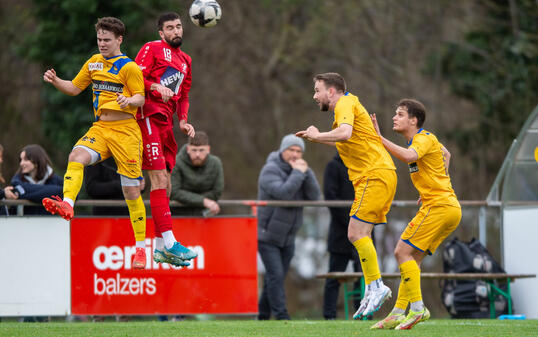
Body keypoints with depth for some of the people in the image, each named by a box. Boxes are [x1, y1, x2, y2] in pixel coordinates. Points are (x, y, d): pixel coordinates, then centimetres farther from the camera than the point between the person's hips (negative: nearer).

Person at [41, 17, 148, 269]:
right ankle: (67, 205, -47)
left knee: (131, 191, -3)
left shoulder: (129, 67, -3)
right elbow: (74, 88, 20)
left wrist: (129, 101, -29)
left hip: (125, 130, -5)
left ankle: (141, 247, 6)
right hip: (100, 128, 5)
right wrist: (56, 81, 1)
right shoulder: (94, 62, 15)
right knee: (76, 157, -27)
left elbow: (140, 97, -7)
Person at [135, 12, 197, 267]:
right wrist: (157, 87, -25)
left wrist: (183, 120, 12)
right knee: (159, 179, -15)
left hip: (166, 122, 8)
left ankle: (160, 249, 12)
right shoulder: (152, 49, 1)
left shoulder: (185, 60, 24)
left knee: (165, 184, 8)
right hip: (148, 116, -8)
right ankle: (169, 243, -21)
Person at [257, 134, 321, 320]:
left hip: (287, 238, 7)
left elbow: (314, 196, -5)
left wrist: (306, 172, -15)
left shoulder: (299, 169, 8)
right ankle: (281, 317, -17)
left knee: (275, 279, 9)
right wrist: (297, 173, -24)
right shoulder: (270, 170, -13)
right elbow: (283, 193, -29)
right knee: (276, 275, -15)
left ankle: (263, 316, 16)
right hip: (267, 235, -7)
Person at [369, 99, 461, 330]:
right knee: (413, 258, 10)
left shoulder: (424, 139, -10)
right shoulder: (420, 140, 19)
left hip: (438, 206, -10)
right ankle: (398, 313, 9)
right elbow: (445, 154, 39)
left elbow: (408, 156, -33)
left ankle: (417, 308, -16)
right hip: (450, 208, 10)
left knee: (403, 252, -12)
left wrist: (380, 139, -29)